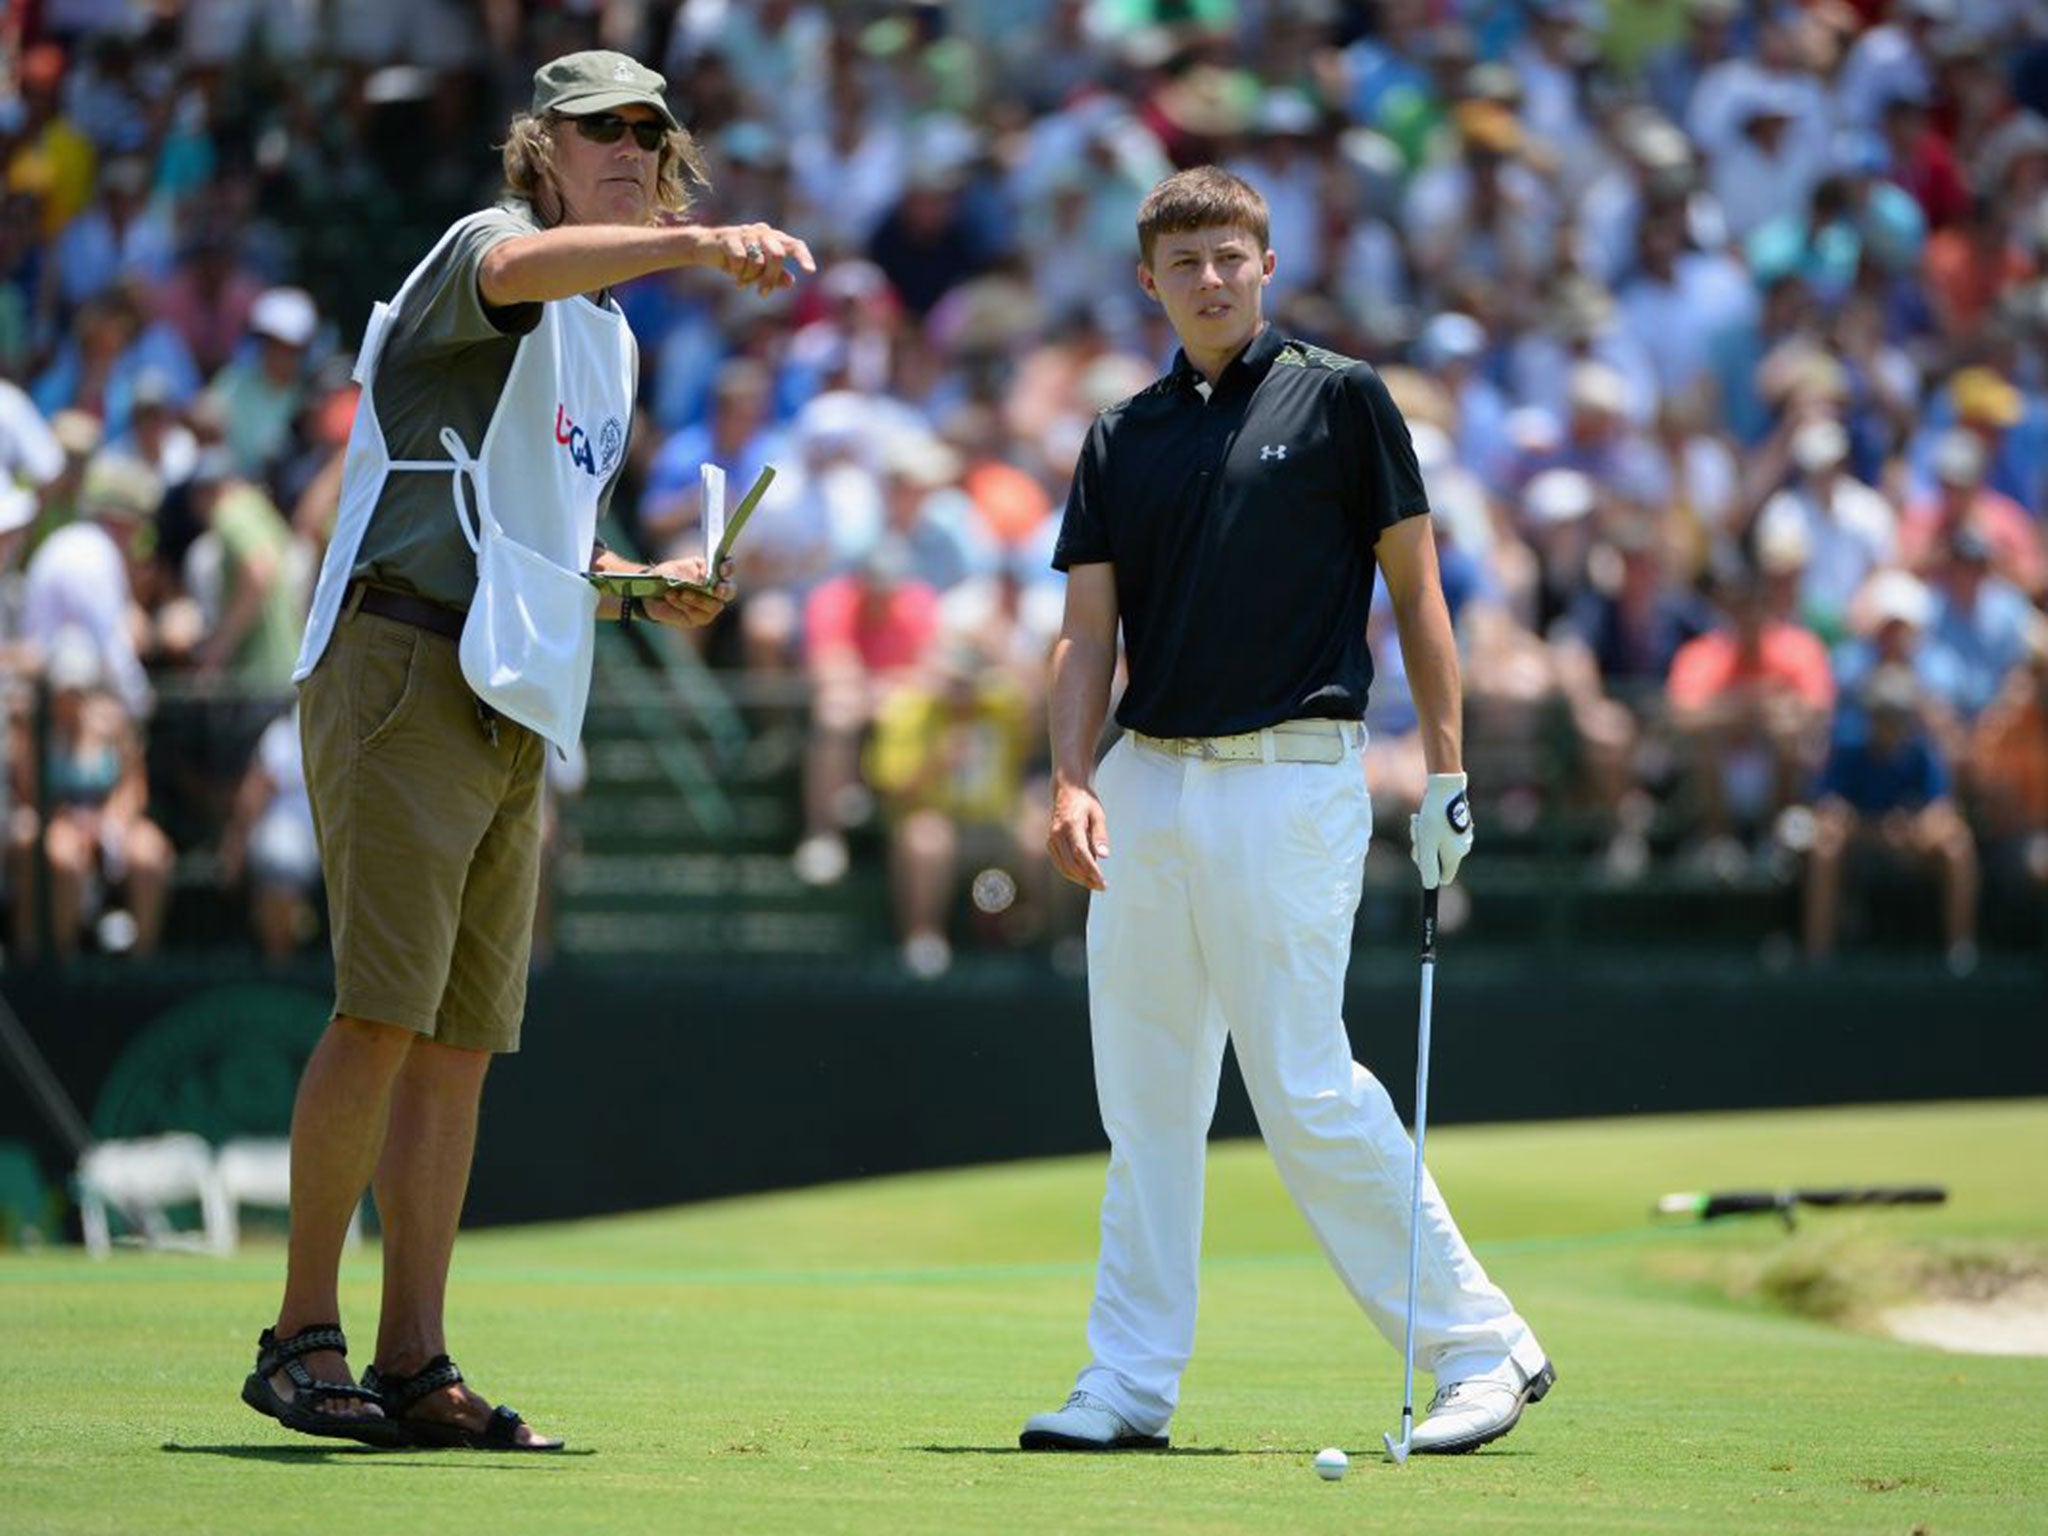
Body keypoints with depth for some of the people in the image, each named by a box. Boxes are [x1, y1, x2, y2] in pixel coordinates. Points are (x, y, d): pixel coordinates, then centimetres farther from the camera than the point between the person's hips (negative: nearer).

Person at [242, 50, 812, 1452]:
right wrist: (701, 243, -47)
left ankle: (414, 1367, 7)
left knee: (463, 1044, 6)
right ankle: (301, 1336, -9)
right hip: (403, 668, -9)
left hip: (517, 709, 9)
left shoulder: (610, 339, 23)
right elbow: (521, 264, -31)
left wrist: (648, 593, 10)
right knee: (385, 1011, -15)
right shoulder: (485, 249, -4)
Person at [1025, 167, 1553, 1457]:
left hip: (1289, 778, -5)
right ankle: (1130, 1385, 10)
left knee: (1306, 1088, -9)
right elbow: (1089, 629, 10)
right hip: (1148, 782, 5)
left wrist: (1447, 770, -4)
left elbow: (1416, 587, 1)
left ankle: (1483, 1342, 0)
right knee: (1146, 1099, 6)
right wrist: (1072, 781, -5)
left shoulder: (1340, 399, 1)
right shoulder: (1124, 438, 13)